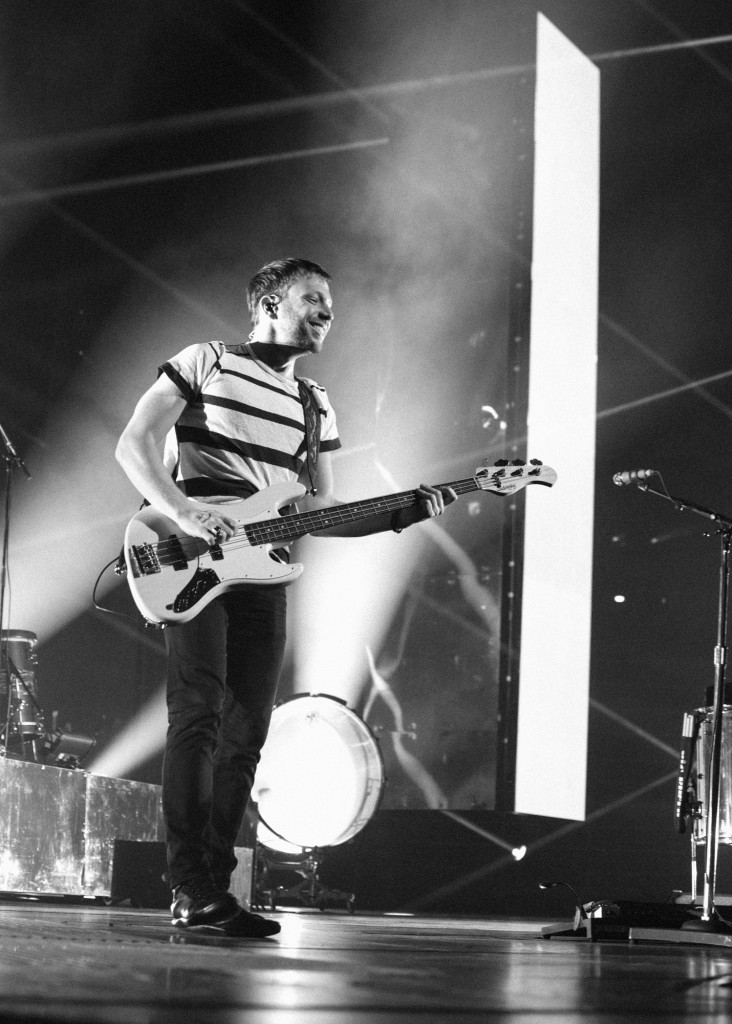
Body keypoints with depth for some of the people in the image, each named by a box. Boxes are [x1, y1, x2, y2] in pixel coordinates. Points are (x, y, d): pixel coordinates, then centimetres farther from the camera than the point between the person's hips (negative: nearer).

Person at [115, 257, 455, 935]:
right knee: (199, 715, -16)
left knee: (245, 733, 2)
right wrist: (181, 512, -18)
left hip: (262, 574, 6)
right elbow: (133, 445, -3)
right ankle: (191, 891, -17)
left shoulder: (313, 407, 19)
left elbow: (318, 514, 17)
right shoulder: (206, 363, 4)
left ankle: (213, 889, 7)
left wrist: (403, 514, 3)